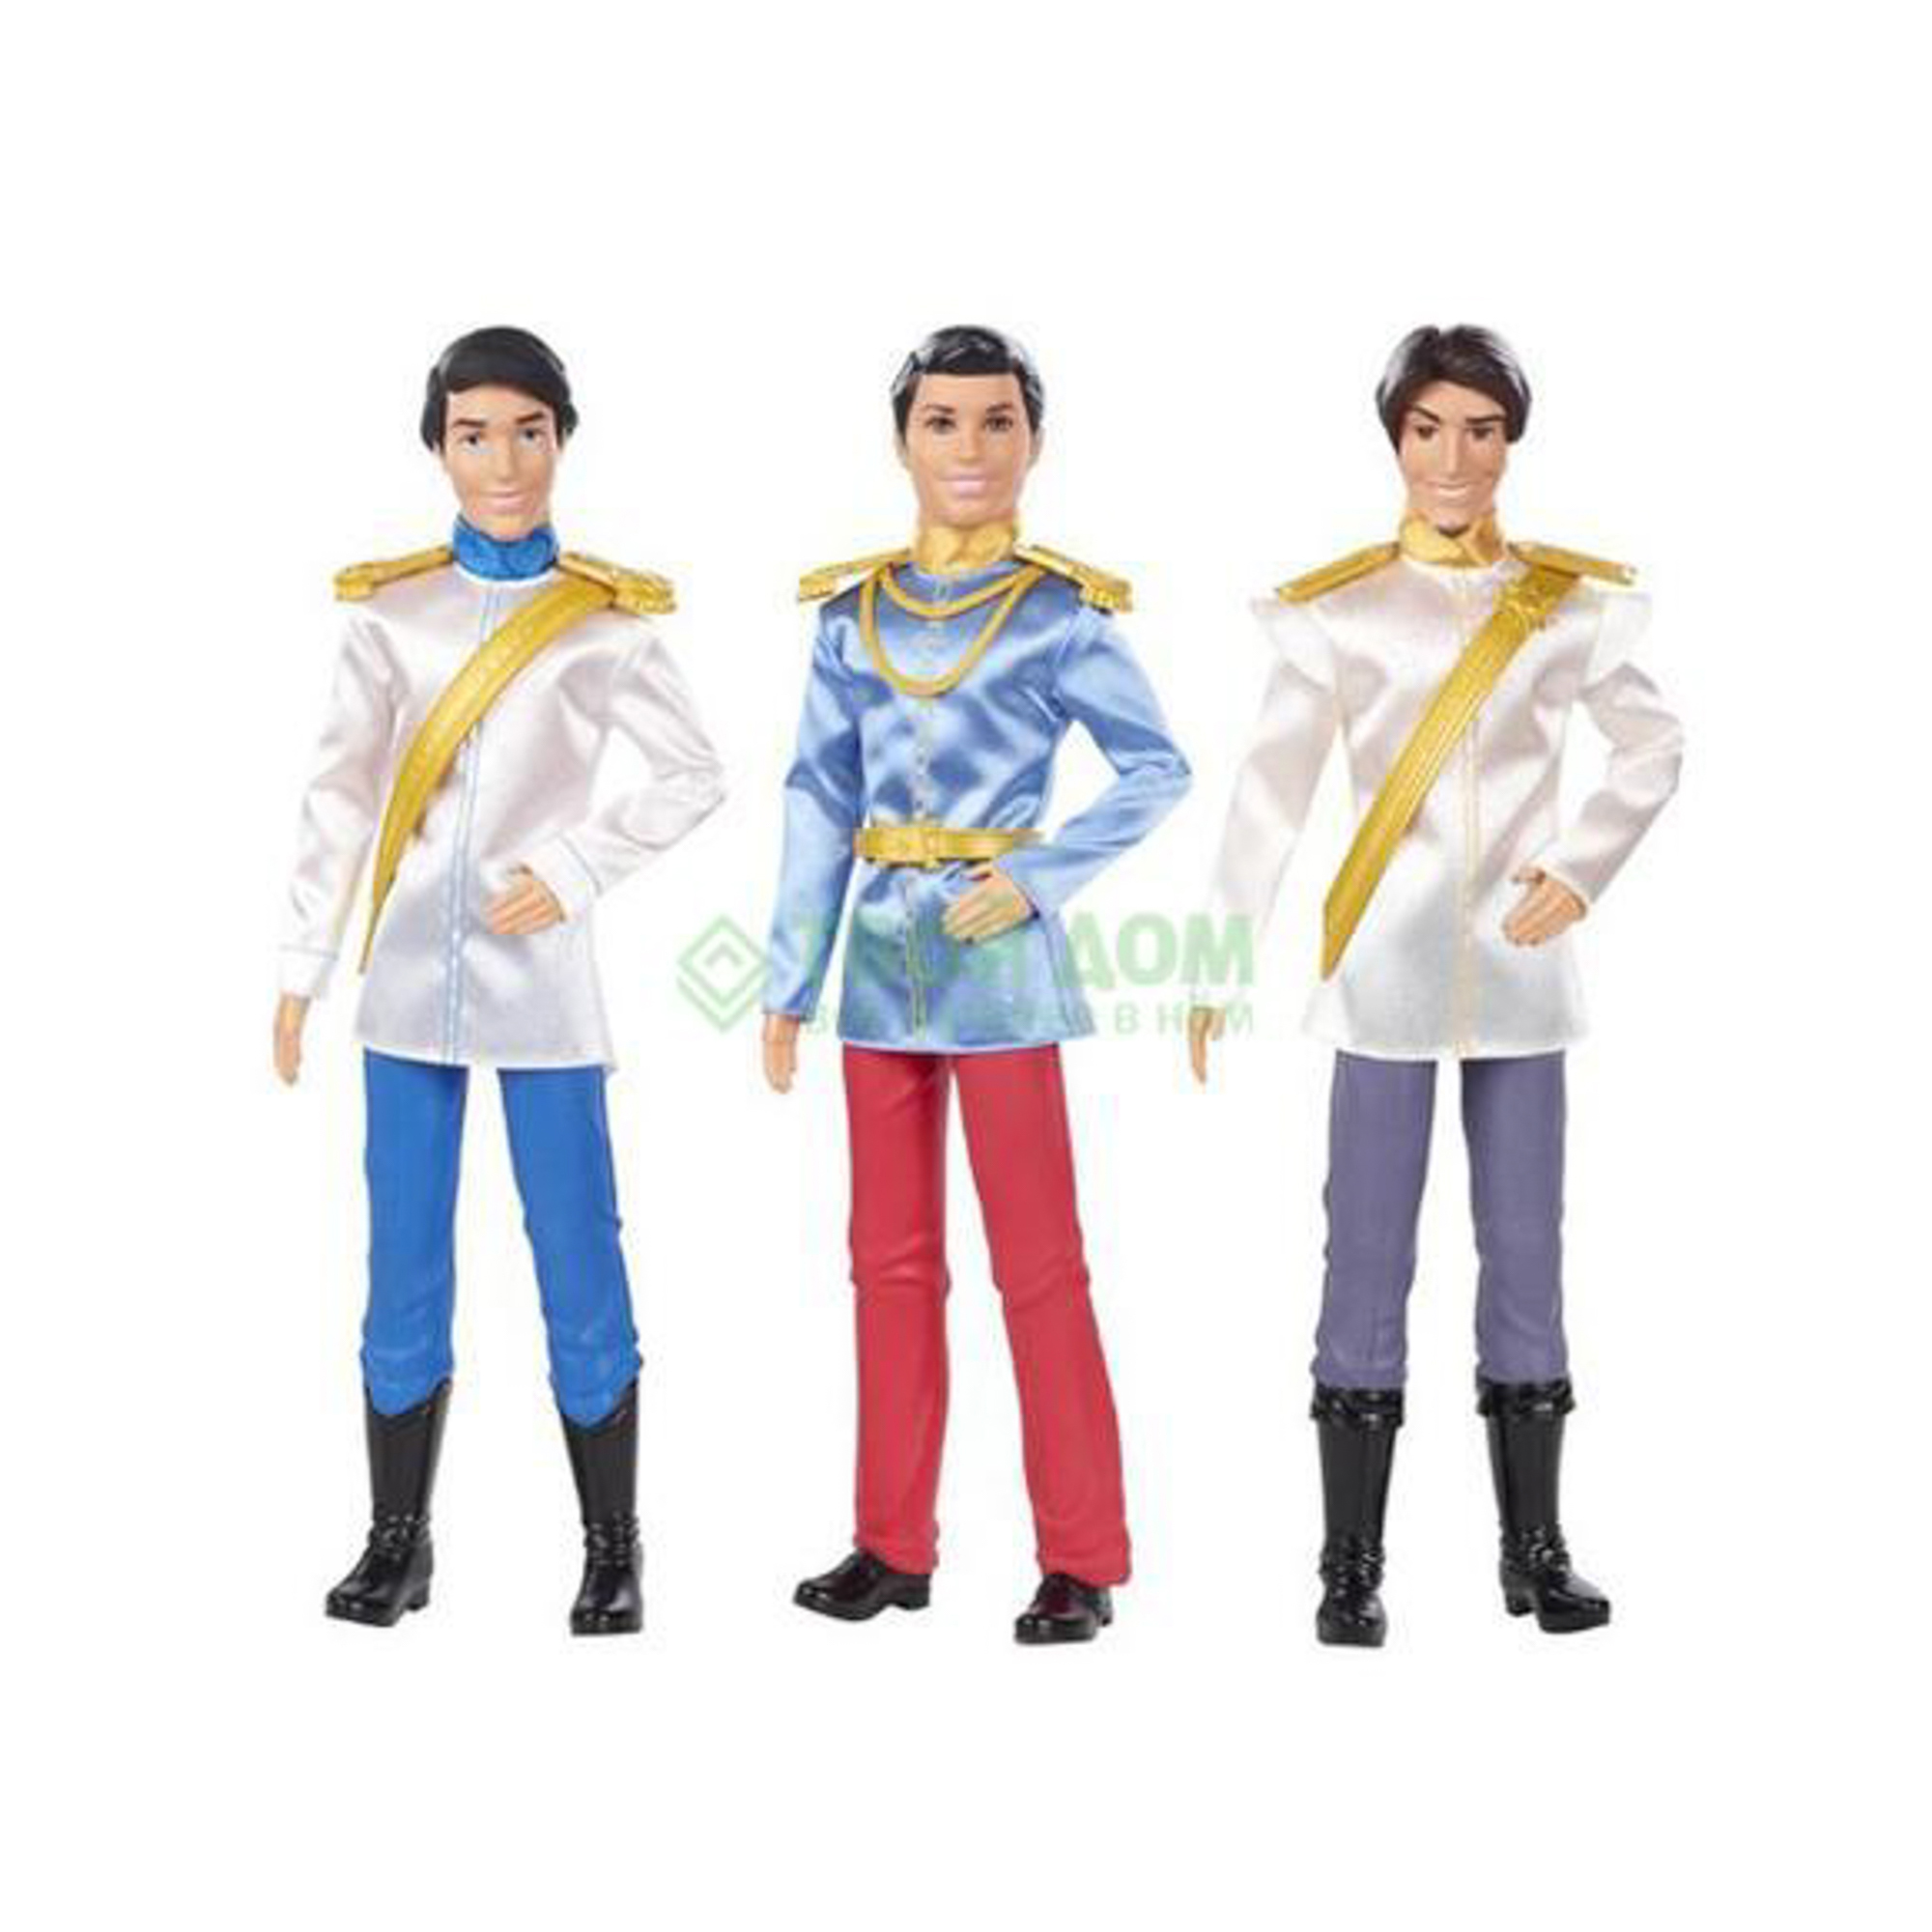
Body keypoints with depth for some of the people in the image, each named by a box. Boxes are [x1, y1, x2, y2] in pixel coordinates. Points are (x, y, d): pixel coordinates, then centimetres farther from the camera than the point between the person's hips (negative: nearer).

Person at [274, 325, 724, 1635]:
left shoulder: (609, 620, 0)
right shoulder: (391, 608, 4)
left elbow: (696, 775, 6)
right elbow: (343, 796, 6)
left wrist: (578, 870, -7)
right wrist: (302, 967, 4)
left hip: (540, 979, -2)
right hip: (411, 976, 2)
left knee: (580, 1271, -1)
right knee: (404, 1273, 6)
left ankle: (613, 1551, 11)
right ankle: (398, 1542, 18)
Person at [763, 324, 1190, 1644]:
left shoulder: (1062, 611, -4)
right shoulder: (853, 611, 7)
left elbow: (1159, 771, -3)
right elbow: (820, 801, 7)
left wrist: (1039, 879, -13)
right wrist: (790, 981, 5)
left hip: (998, 959, -5)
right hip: (882, 956, 5)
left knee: (1037, 1268, -1)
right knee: (891, 1263, 11)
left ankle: (1083, 1560, 9)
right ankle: (897, 1544, 22)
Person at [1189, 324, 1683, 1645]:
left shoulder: (1573, 601, 4)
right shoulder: (1338, 608, -2)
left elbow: (1656, 744, 14)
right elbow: (1274, 790, -4)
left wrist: (1585, 868, 0)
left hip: (1523, 966, 2)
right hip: (1387, 966, -2)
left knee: (1526, 1252, 7)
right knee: (1369, 1258, -1)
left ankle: (1536, 1549, 17)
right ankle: (1353, 1562, 7)